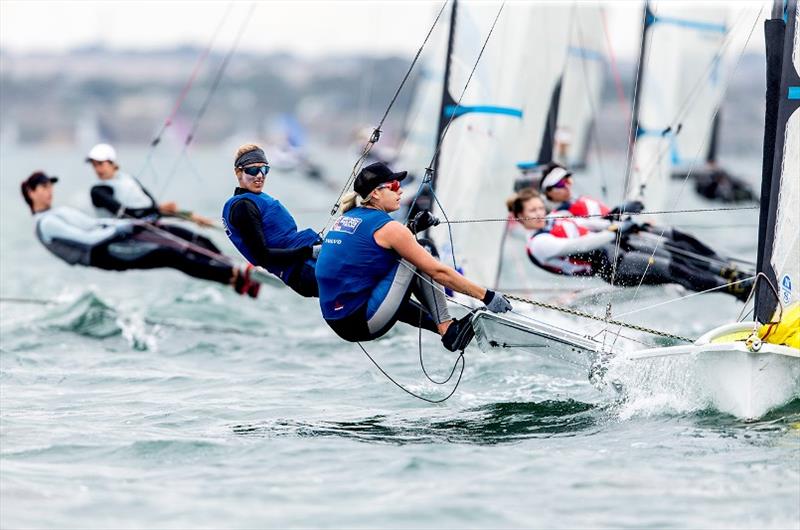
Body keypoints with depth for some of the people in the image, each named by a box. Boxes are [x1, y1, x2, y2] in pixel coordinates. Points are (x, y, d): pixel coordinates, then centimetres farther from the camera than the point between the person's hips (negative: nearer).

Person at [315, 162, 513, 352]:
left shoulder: (346, 218, 13)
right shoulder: (387, 227, -9)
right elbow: (438, 272, -8)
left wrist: (413, 229, 20)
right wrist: (486, 296, -4)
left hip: (337, 322, 8)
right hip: (363, 324, -8)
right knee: (418, 261, 3)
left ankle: (443, 326, 21)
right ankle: (448, 329, 4)